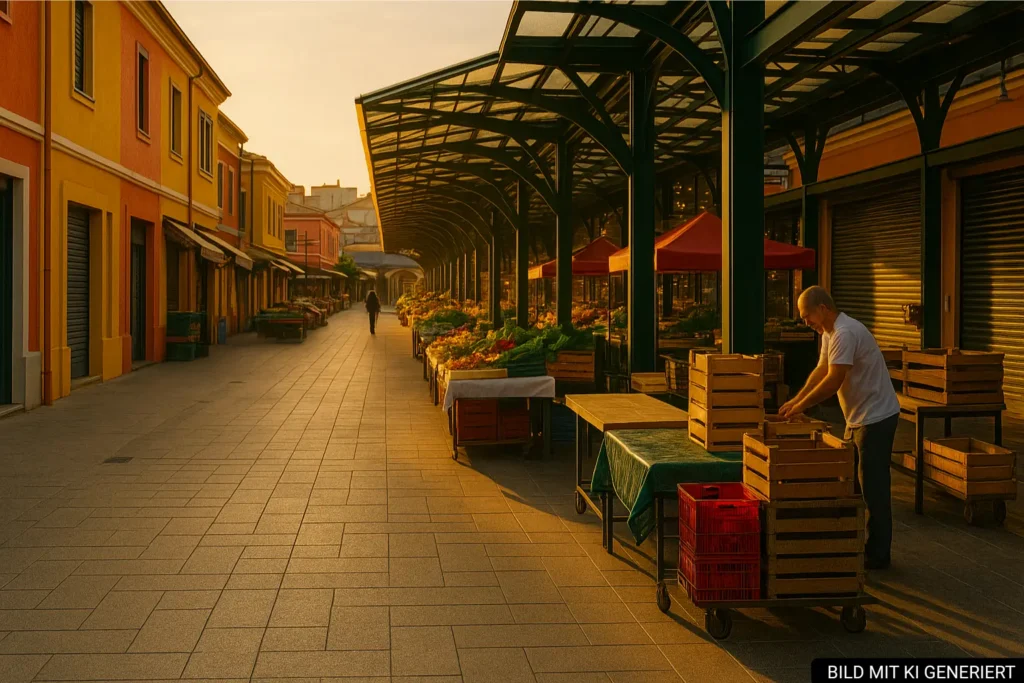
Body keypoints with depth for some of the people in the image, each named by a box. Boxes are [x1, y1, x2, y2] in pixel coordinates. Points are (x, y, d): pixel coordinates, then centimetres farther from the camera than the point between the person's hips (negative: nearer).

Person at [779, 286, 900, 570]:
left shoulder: (845, 333, -23)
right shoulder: (829, 333, 10)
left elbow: (833, 380, -27)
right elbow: (820, 371, 16)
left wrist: (802, 405, -18)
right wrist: (796, 399, 6)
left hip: (876, 418, -11)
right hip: (858, 418, 11)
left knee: (873, 486, -4)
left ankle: (878, 554, 4)